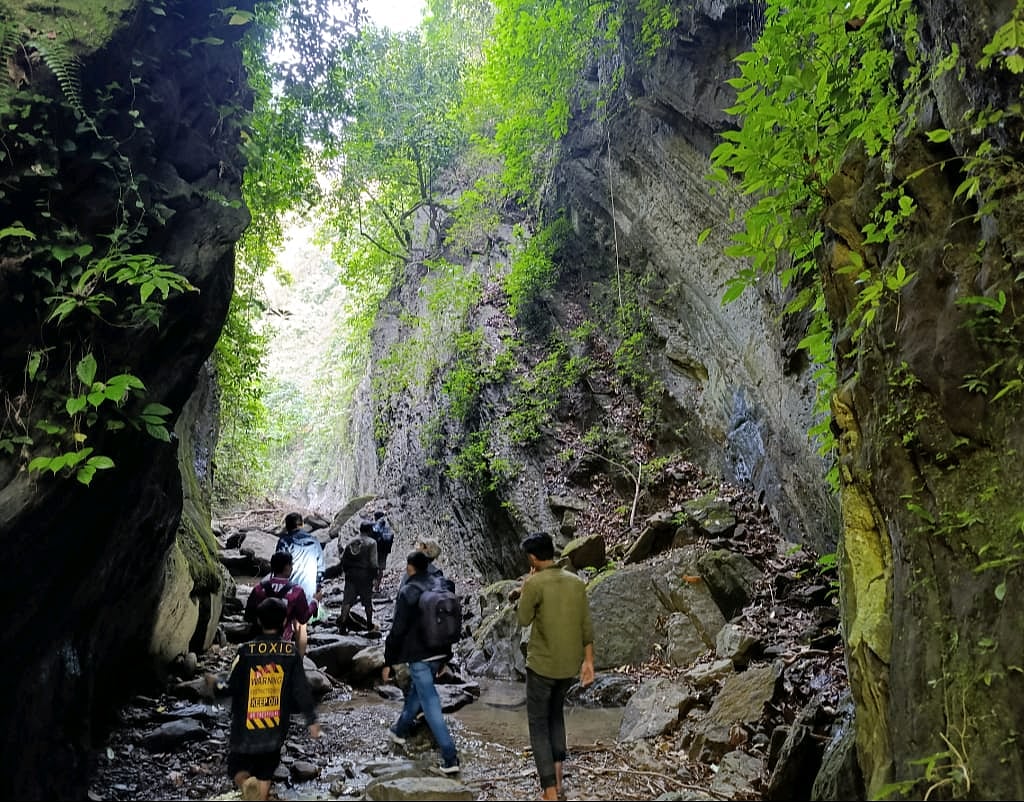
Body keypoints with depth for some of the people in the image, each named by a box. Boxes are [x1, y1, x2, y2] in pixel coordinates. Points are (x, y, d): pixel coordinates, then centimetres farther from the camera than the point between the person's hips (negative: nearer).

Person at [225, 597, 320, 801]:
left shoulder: (246, 650, -12)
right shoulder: (291, 652, -9)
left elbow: (232, 687, -4)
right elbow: (302, 689, -8)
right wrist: (311, 720, 2)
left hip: (245, 726, -1)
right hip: (276, 726, 2)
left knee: (238, 767, 10)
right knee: (265, 771, 20)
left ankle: (245, 783, -19)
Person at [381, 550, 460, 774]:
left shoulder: (407, 593, -14)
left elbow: (398, 630, -15)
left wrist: (388, 662, -6)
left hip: (418, 656, -7)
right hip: (439, 654, 7)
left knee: (430, 704, -2)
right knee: (415, 691, 28)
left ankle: (450, 757, -3)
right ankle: (401, 729, 48)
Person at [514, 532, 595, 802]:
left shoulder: (534, 583, -17)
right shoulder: (576, 582, 1)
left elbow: (523, 620, -5)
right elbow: (586, 626, 2)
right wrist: (588, 661, 8)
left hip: (542, 664, -6)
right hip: (570, 665, 6)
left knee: (538, 725, 6)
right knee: (556, 716, 24)